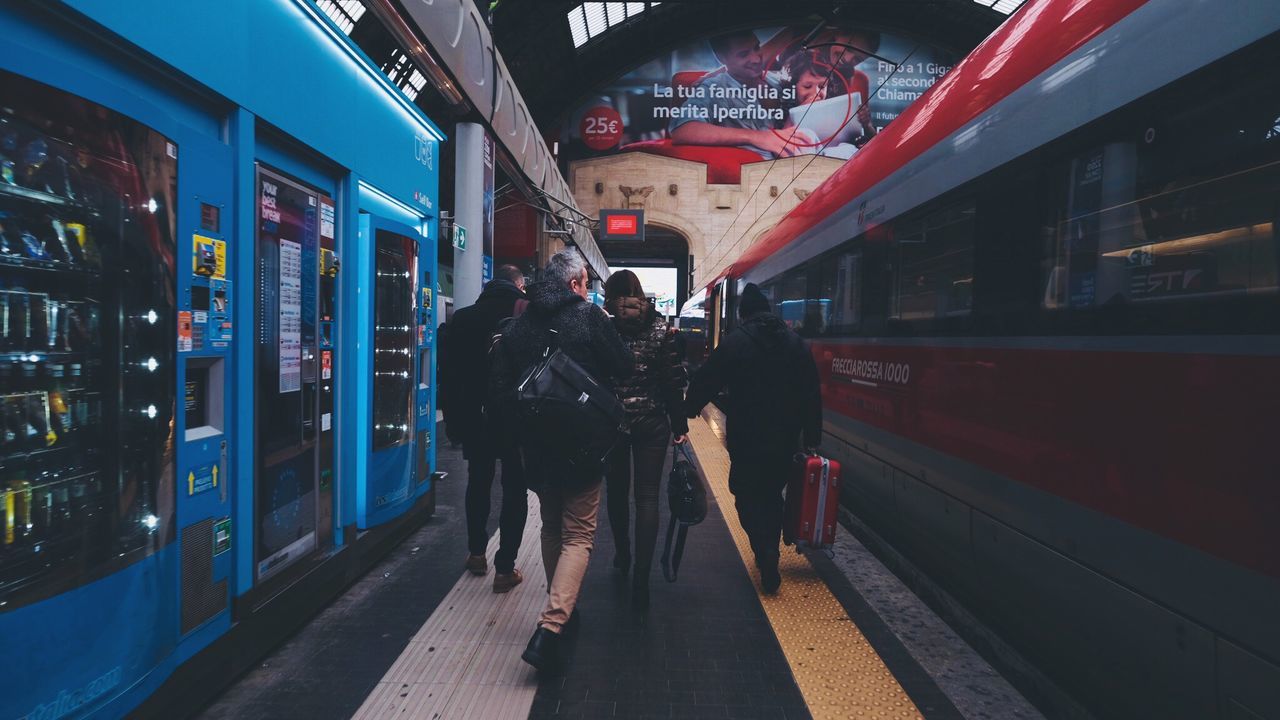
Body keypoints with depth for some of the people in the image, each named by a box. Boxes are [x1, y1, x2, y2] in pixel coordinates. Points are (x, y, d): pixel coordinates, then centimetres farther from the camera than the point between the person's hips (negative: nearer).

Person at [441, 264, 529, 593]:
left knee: (478, 483, 21)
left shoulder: (462, 317, 3)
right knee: (514, 489, 6)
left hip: (474, 418, 4)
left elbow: (449, 372, 5)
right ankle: (504, 568, 6)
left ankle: (477, 553, 31)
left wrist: (453, 420, 10)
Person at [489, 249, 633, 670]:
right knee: (578, 536, 3)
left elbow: (500, 390, 1)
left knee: (552, 530, 22)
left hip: (538, 446, 4)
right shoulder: (589, 317, -9)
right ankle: (550, 626, -11)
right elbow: (624, 368, -4)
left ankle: (560, 610, 33)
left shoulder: (516, 327, 3)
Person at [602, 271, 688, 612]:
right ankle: (641, 578, -4)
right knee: (647, 497, 3)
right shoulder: (660, 328, -2)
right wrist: (680, 425, 3)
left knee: (616, 490, 18)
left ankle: (622, 556, 34)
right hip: (651, 423, 0)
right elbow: (674, 381, -4)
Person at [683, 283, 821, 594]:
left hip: (747, 440, -4)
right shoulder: (795, 342, 6)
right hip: (785, 440, 5)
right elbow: (813, 394, 7)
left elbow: (705, 382, -8)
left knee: (748, 496, 6)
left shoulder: (735, 342, -8)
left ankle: (766, 555, -10)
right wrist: (812, 439, 12)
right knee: (772, 496, 19)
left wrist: (686, 411, 6)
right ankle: (769, 553, 26)